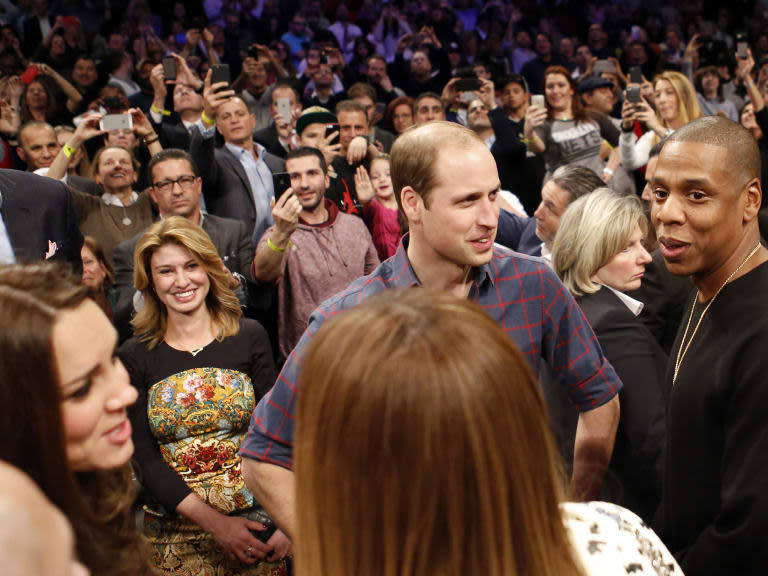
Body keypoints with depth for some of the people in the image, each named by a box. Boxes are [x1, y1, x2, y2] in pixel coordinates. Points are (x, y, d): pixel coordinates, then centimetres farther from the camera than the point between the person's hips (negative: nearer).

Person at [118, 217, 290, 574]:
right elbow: (146, 458, -5)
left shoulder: (250, 338, 0)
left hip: (256, 524, 1)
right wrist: (214, 522, -15)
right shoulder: (134, 358, -1)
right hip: (175, 536, 0)